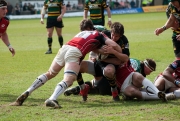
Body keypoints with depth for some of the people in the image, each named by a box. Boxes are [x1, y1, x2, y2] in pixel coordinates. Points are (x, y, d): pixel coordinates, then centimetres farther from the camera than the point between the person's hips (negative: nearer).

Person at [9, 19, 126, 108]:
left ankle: (26, 93, 13)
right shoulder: (99, 35, 22)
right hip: (75, 52, -6)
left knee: (50, 74, 23)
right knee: (68, 80, -20)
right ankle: (52, 99, -46)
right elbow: (114, 45, 11)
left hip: (65, 47, 6)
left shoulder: (81, 33, 37)